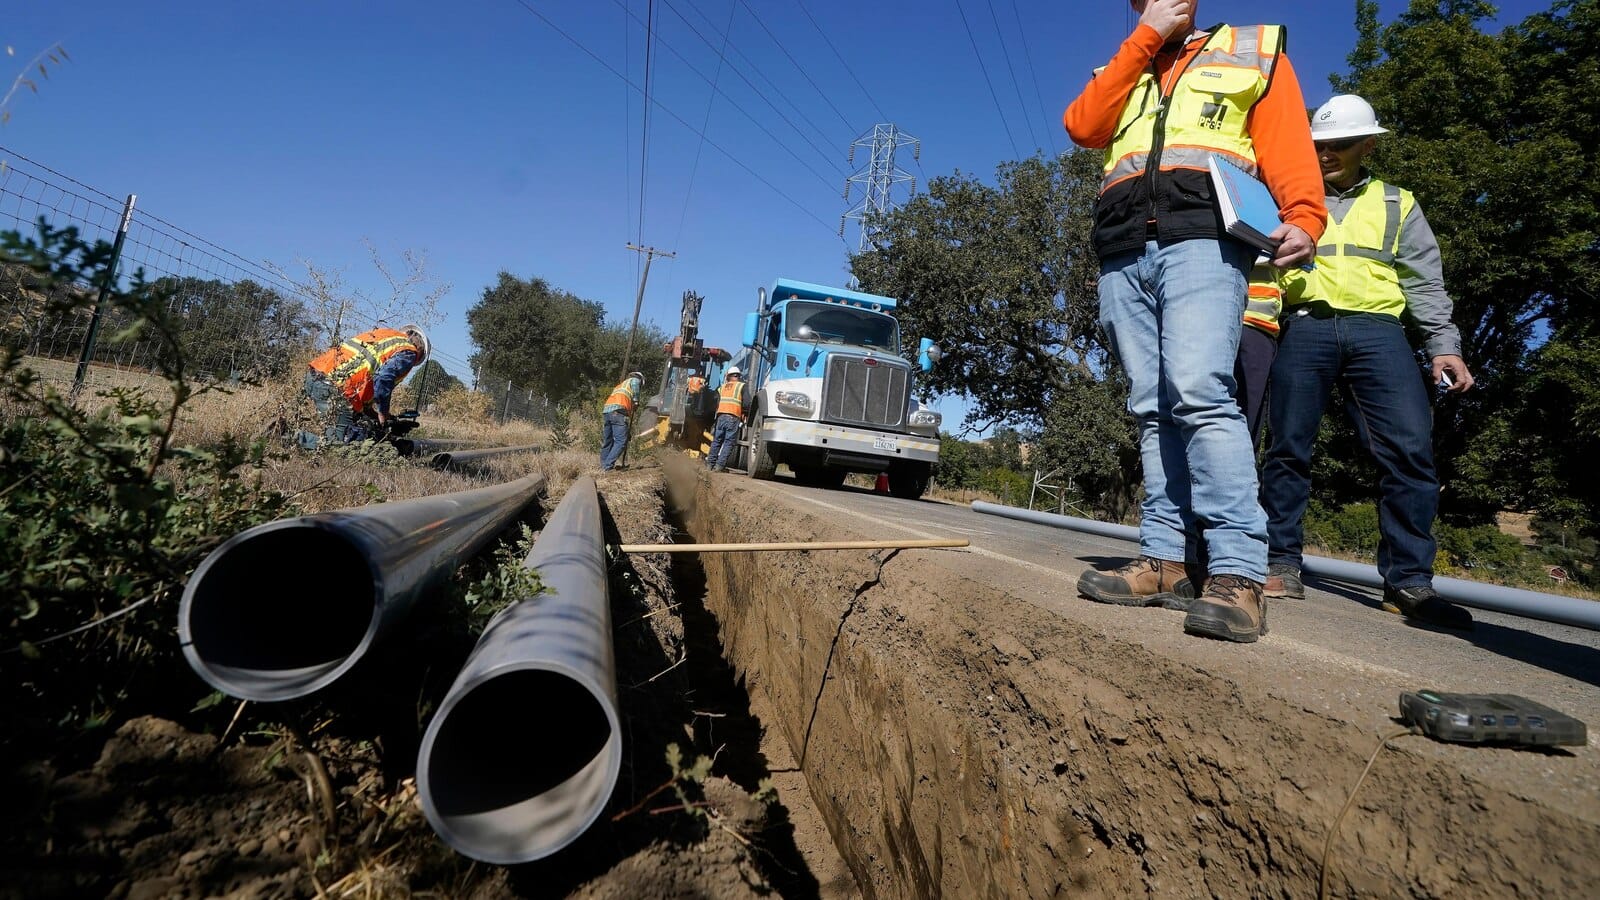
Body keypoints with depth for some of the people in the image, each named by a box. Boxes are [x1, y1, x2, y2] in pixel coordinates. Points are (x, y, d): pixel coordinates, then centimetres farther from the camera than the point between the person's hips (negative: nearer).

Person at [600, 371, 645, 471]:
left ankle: (603, 466, 17)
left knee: (607, 442, 15)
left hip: (606, 410, 8)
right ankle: (607, 467, -19)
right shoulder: (635, 379, 18)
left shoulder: (620, 385, 39)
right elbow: (635, 387, -8)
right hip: (618, 411, -8)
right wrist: (636, 401, 4)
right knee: (621, 442, -11)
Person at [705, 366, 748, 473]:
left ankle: (710, 464, 14)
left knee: (716, 441, 13)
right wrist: (744, 413, 12)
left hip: (721, 416, 4)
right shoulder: (742, 386, 6)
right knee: (729, 442, -1)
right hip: (733, 417, -4)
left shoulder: (721, 388, 18)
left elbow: (715, 404, 11)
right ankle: (719, 465, -6)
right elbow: (747, 403, -5)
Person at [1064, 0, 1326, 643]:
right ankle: (1167, 559, -2)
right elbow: (1082, 126, 8)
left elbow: (1288, 143, 7)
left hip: (1201, 236, -4)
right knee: (1153, 408, -2)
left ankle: (1237, 573, -22)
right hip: (1123, 252, 4)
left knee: (1199, 391, -22)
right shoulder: (1123, 73, 31)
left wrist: (1303, 219, -11)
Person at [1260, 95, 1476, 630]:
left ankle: (1408, 580, -3)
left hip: (1377, 330, 1)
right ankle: (1281, 564, 4)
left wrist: (1444, 345, 4)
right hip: (1304, 327, -1)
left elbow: (1425, 282, 15)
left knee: (1411, 447, -10)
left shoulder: (1397, 204, 22)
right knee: (1289, 446, -5)